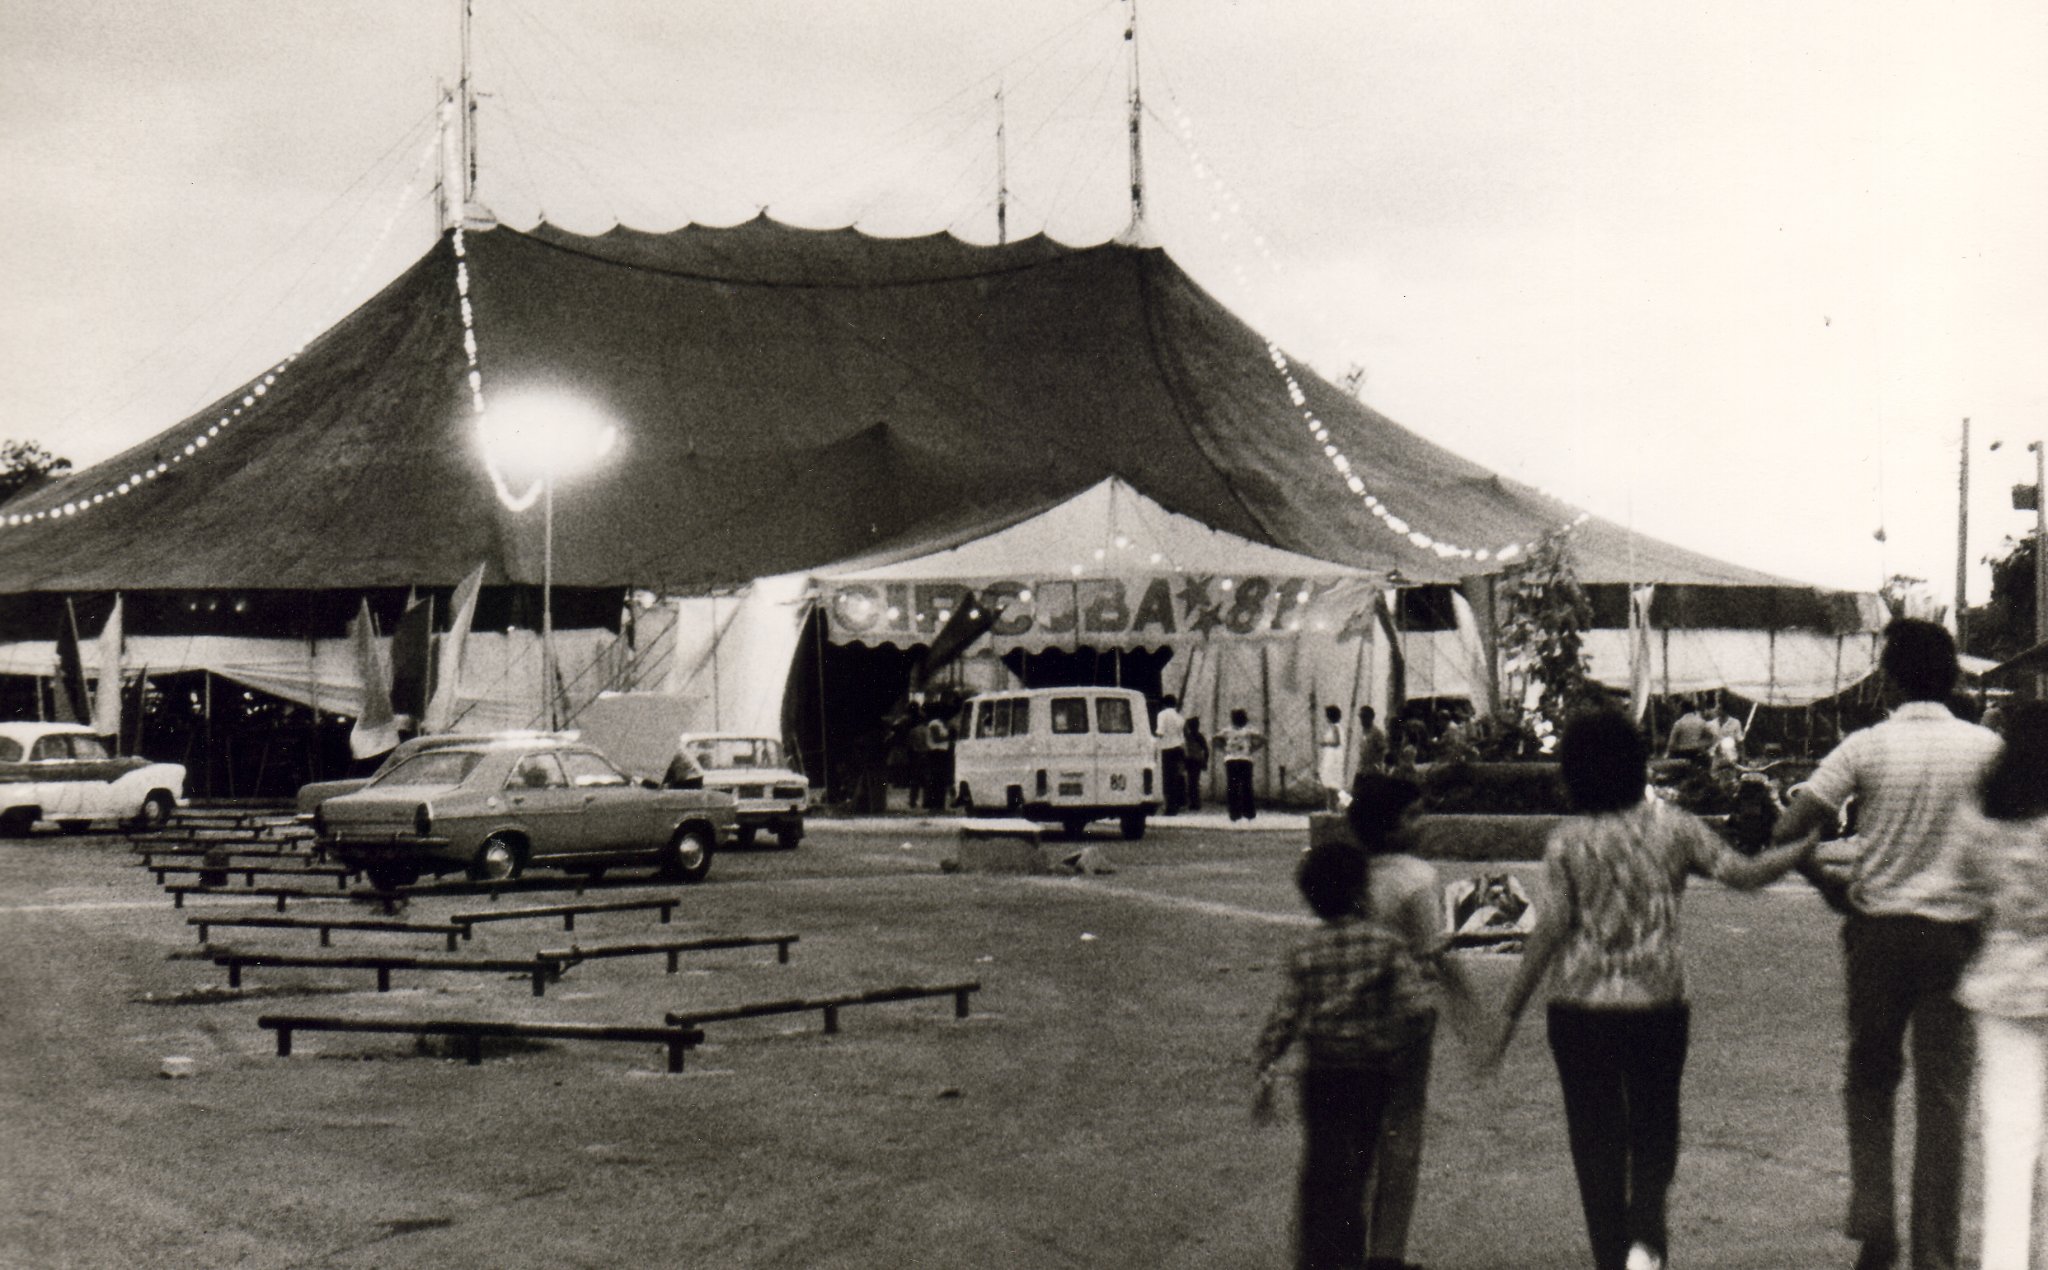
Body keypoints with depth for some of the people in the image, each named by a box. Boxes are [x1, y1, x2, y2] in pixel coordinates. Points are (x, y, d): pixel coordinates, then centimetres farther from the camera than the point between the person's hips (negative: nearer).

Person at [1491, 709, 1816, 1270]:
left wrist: (1510, 1012, -3)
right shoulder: (1671, 826, -1)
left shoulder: (1567, 840, -4)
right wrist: (1809, 845, 14)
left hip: (1581, 1009, -1)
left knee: (1594, 1134, 9)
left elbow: (1549, 931, -8)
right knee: (1655, 1124, 15)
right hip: (1657, 1004, 1)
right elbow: (1744, 873, -2)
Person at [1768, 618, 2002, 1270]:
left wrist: (1833, 892, 3)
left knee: (1870, 1078, 18)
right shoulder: (1984, 748, -4)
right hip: (1955, 933, 0)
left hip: (1877, 930, 0)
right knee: (1944, 1098, 5)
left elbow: (1788, 831, -12)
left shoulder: (1865, 747, -7)